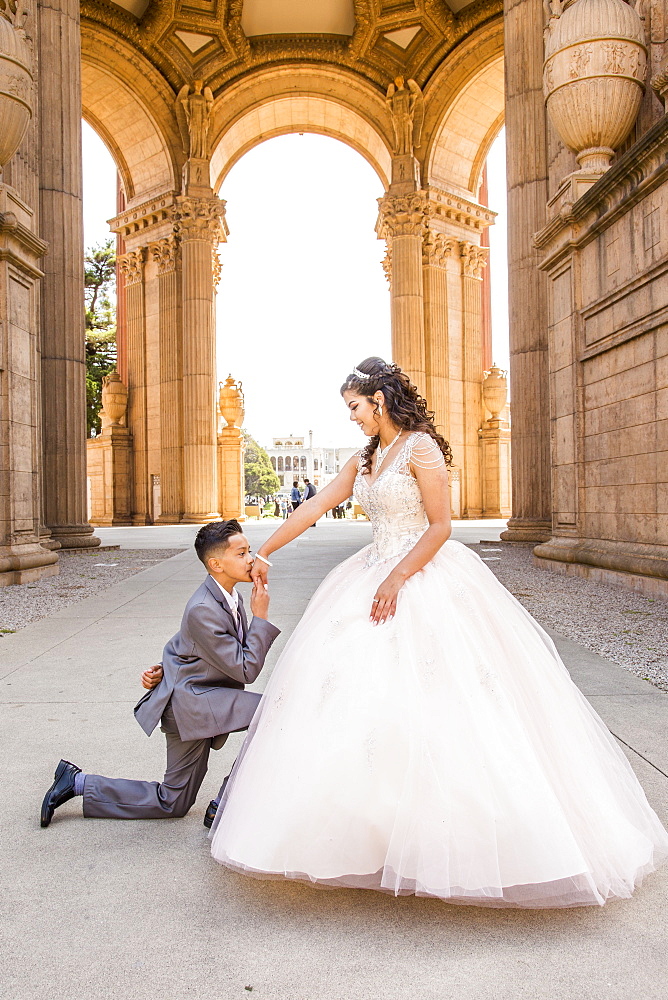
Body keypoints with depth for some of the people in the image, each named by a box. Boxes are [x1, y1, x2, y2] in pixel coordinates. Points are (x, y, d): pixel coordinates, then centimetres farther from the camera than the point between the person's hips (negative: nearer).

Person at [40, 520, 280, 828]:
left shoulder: (230, 596, 3)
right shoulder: (203, 610, -25)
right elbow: (246, 670, -23)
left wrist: (166, 669, 3)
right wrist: (260, 616, -20)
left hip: (205, 697, 9)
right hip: (191, 700, -9)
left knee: (172, 803, 17)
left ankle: (76, 782, 24)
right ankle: (227, 806, -8)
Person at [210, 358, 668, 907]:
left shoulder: (420, 448, -10)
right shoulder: (366, 458, 13)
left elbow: (440, 526, -15)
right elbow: (316, 506, 14)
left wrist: (397, 579, -20)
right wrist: (265, 552, 14)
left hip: (426, 581, -8)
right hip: (379, 572, 8)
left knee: (429, 700, -8)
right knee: (358, 693, 7)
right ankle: (375, 829, 20)